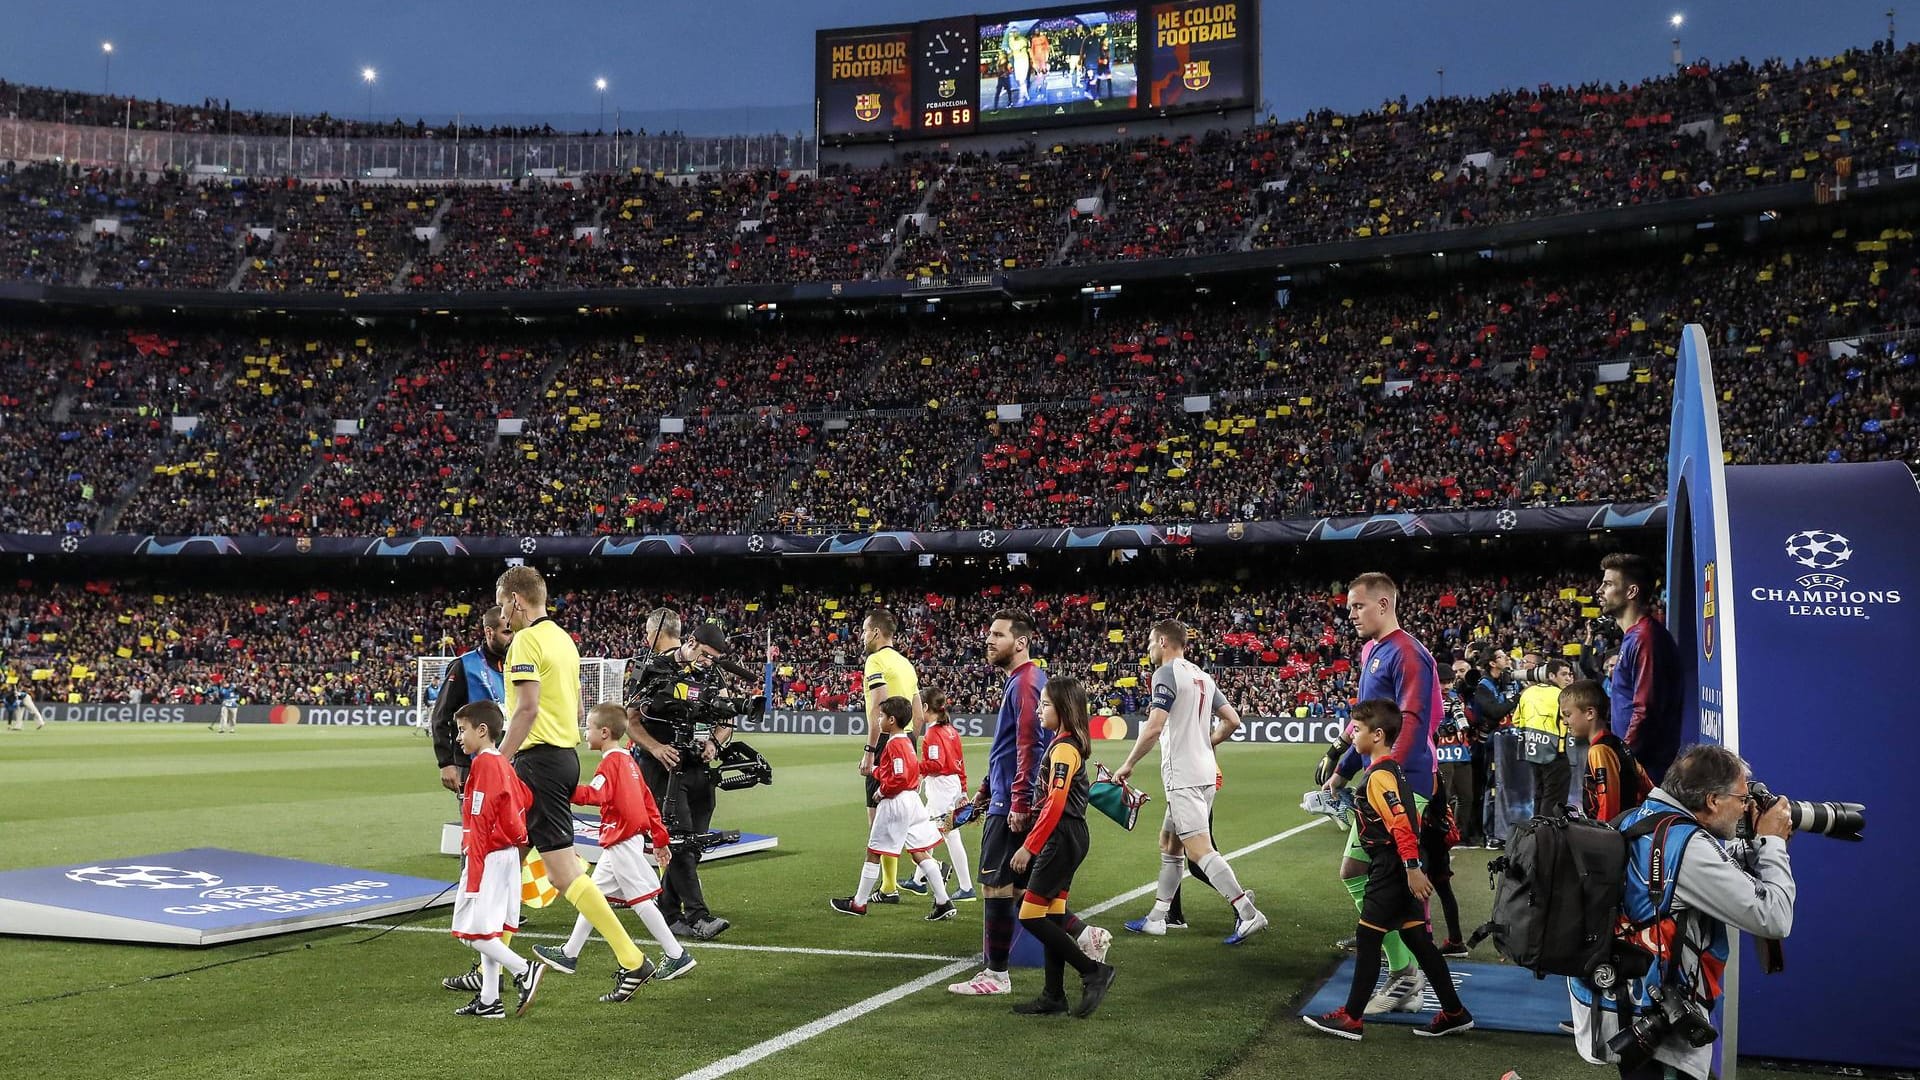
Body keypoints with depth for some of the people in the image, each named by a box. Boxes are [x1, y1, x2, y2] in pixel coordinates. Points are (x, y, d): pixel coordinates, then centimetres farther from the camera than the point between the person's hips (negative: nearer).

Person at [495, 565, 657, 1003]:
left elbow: (528, 707, -21)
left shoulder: (526, 640, -11)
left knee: (562, 870, -6)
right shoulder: (563, 638, 17)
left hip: (538, 760, -10)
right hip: (566, 754, 10)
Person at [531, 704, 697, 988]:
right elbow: (647, 799, 15)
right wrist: (659, 837, 18)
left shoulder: (610, 762, -14)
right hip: (622, 843, 10)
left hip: (622, 842, -10)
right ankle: (569, 954, 24)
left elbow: (595, 794, -31)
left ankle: (677, 956, -2)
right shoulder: (628, 760, 14)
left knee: (640, 900, -6)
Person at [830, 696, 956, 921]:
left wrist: (882, 791, -10)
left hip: (895, 803, -9)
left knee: (873, 853, 4)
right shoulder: (905, 741, 13)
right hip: (912, 801, 9)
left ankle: (858, 903, 14)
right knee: (920, 853, 8)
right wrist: (874, 769, 13)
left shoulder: (894, 744, -16)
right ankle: (943, 903, 3)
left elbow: (899, 778, -23)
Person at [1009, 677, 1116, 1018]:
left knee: (1031, 916, -7)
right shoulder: (1072, 744, 14)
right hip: (1070, 838, 10)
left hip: (1061, 838, -10)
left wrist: (1029, 847, -22)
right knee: (1052, 917, 11)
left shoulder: (1063, 748, -16)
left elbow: (1055, 804, -23)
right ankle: (1054, 997, 14)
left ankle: (1093, 971, -2)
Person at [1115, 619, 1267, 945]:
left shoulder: (1166, 674, -11)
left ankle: (1248, 914, -14)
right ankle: (1156, 917, 21)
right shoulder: (1202, 676, 14)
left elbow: (1154, 727, -19)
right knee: (1169, 843, 16)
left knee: (1199, 848, -10)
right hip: (1205, 773, 9)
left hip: (1183, 776, -9)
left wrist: (1128, 765, -10)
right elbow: (1232, 721, 14)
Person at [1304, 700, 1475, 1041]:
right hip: (1402, 870, 10)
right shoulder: (1392, 770, 14)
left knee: (1367, 938, -3)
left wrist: (1412, 868, -28)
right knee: (1417, 939, 13)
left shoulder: (1379, 776, -17)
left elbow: (1403, 824, -25)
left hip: (1391, 871, -10)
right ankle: (1454, 1013, 17)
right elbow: (1409, 820, 19)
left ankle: (1351, 1018, 4)